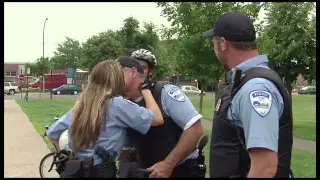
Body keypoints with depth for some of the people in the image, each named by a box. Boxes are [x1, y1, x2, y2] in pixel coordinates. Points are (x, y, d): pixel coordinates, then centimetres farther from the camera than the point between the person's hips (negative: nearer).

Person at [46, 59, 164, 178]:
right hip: (99, 172, -6)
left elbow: (52, 133, 17)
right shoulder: (117, 104, -12)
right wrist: (144, 87, 2)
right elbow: (157, 118, -8)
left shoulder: (79, 105, 8)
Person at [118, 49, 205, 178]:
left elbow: (195, 129, -22)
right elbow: (125, 149, 12)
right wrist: (124, 169, -5)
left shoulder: (166, 92, -15)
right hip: (148, 172, 5)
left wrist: (168, 164, -24)